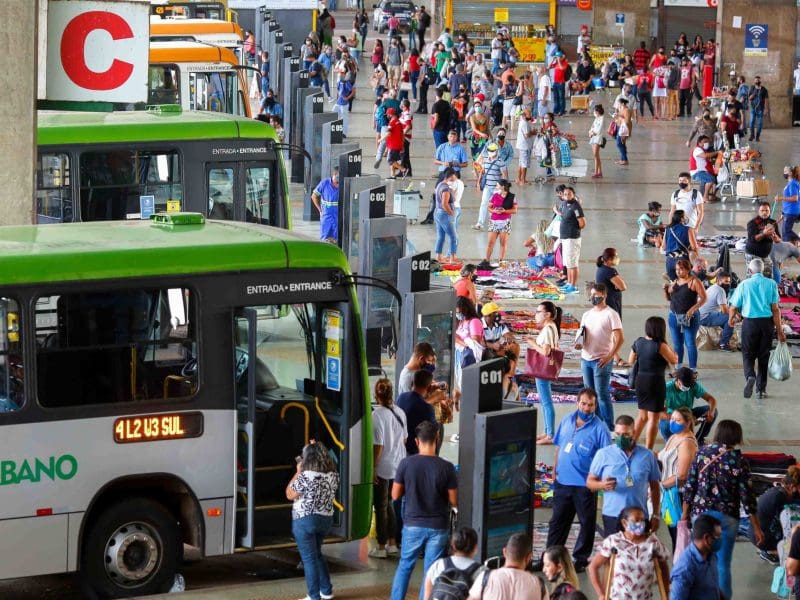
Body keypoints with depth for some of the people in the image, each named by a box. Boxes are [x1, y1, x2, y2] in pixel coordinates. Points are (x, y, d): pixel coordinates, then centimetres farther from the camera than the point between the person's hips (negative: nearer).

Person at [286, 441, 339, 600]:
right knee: (317, 554, 25)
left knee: (309, 559, 3)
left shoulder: (305, 476, -21)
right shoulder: (333, 475, -3)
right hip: (326, 519, 6)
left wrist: (298, 472, -2)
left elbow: (289, 495, -10)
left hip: (305, 521, -6)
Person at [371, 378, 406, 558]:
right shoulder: (400, 413, 1)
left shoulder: (377, 415, -19)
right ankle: (392, 543, 23)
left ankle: (381, 547, 11)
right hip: (398, 466, 6)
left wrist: (373, 467, -12)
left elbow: (378, 445, -19)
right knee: (389, 503, 20)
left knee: (381, 506, 4)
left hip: (383, 467, -6)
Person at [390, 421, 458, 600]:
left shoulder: (406, 463, -10)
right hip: (437, 527, -1)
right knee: (431, 572, 8)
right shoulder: (446, 467, -13)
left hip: (413, 525, 1)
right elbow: (454, 501, -8)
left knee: (405, 566, 18)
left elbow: (395, 495, -2)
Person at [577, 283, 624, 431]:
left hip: (602, 360, -7)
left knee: (602, 395, -8)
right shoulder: (587, 314, 14)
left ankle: (609, 428, -3)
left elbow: (620, 338, -11)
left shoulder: (611, 314, -7)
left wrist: (609, 356, -19)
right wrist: (580, 345, -2)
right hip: (586, 359, 7)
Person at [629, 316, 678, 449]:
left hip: (641, 381, 7)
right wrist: (668, 348, -1)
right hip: (655, 382, -7)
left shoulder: (638, 342, 0)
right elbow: (674, 361, -11)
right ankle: (648, 451, 6)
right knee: (653, 418, 3)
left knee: (642, 415, 23)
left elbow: (631, 361, 12)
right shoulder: (660, 346, -20)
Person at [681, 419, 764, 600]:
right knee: (723, 564, 5)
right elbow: (747, 497, -6)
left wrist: (685, 514, 11)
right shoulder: (739, 461, -8)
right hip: (727, 516, -2)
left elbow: (689, 486, 0)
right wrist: (756, 528, 1)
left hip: (701, 513, 2)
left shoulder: (702, 453, -1)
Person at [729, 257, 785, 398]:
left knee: (748, 354, 8)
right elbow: (775, 309, -4)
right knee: (764, 355, 12)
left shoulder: (744, 285, -2)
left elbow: (734, 307, 1)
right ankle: (761, 389, 15)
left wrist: (731, 319, 23)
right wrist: (779, 330, 0)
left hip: (749, 322, -1)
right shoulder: (771, 284, -1)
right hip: (767, 322, 1)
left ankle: (750, 375, -22)